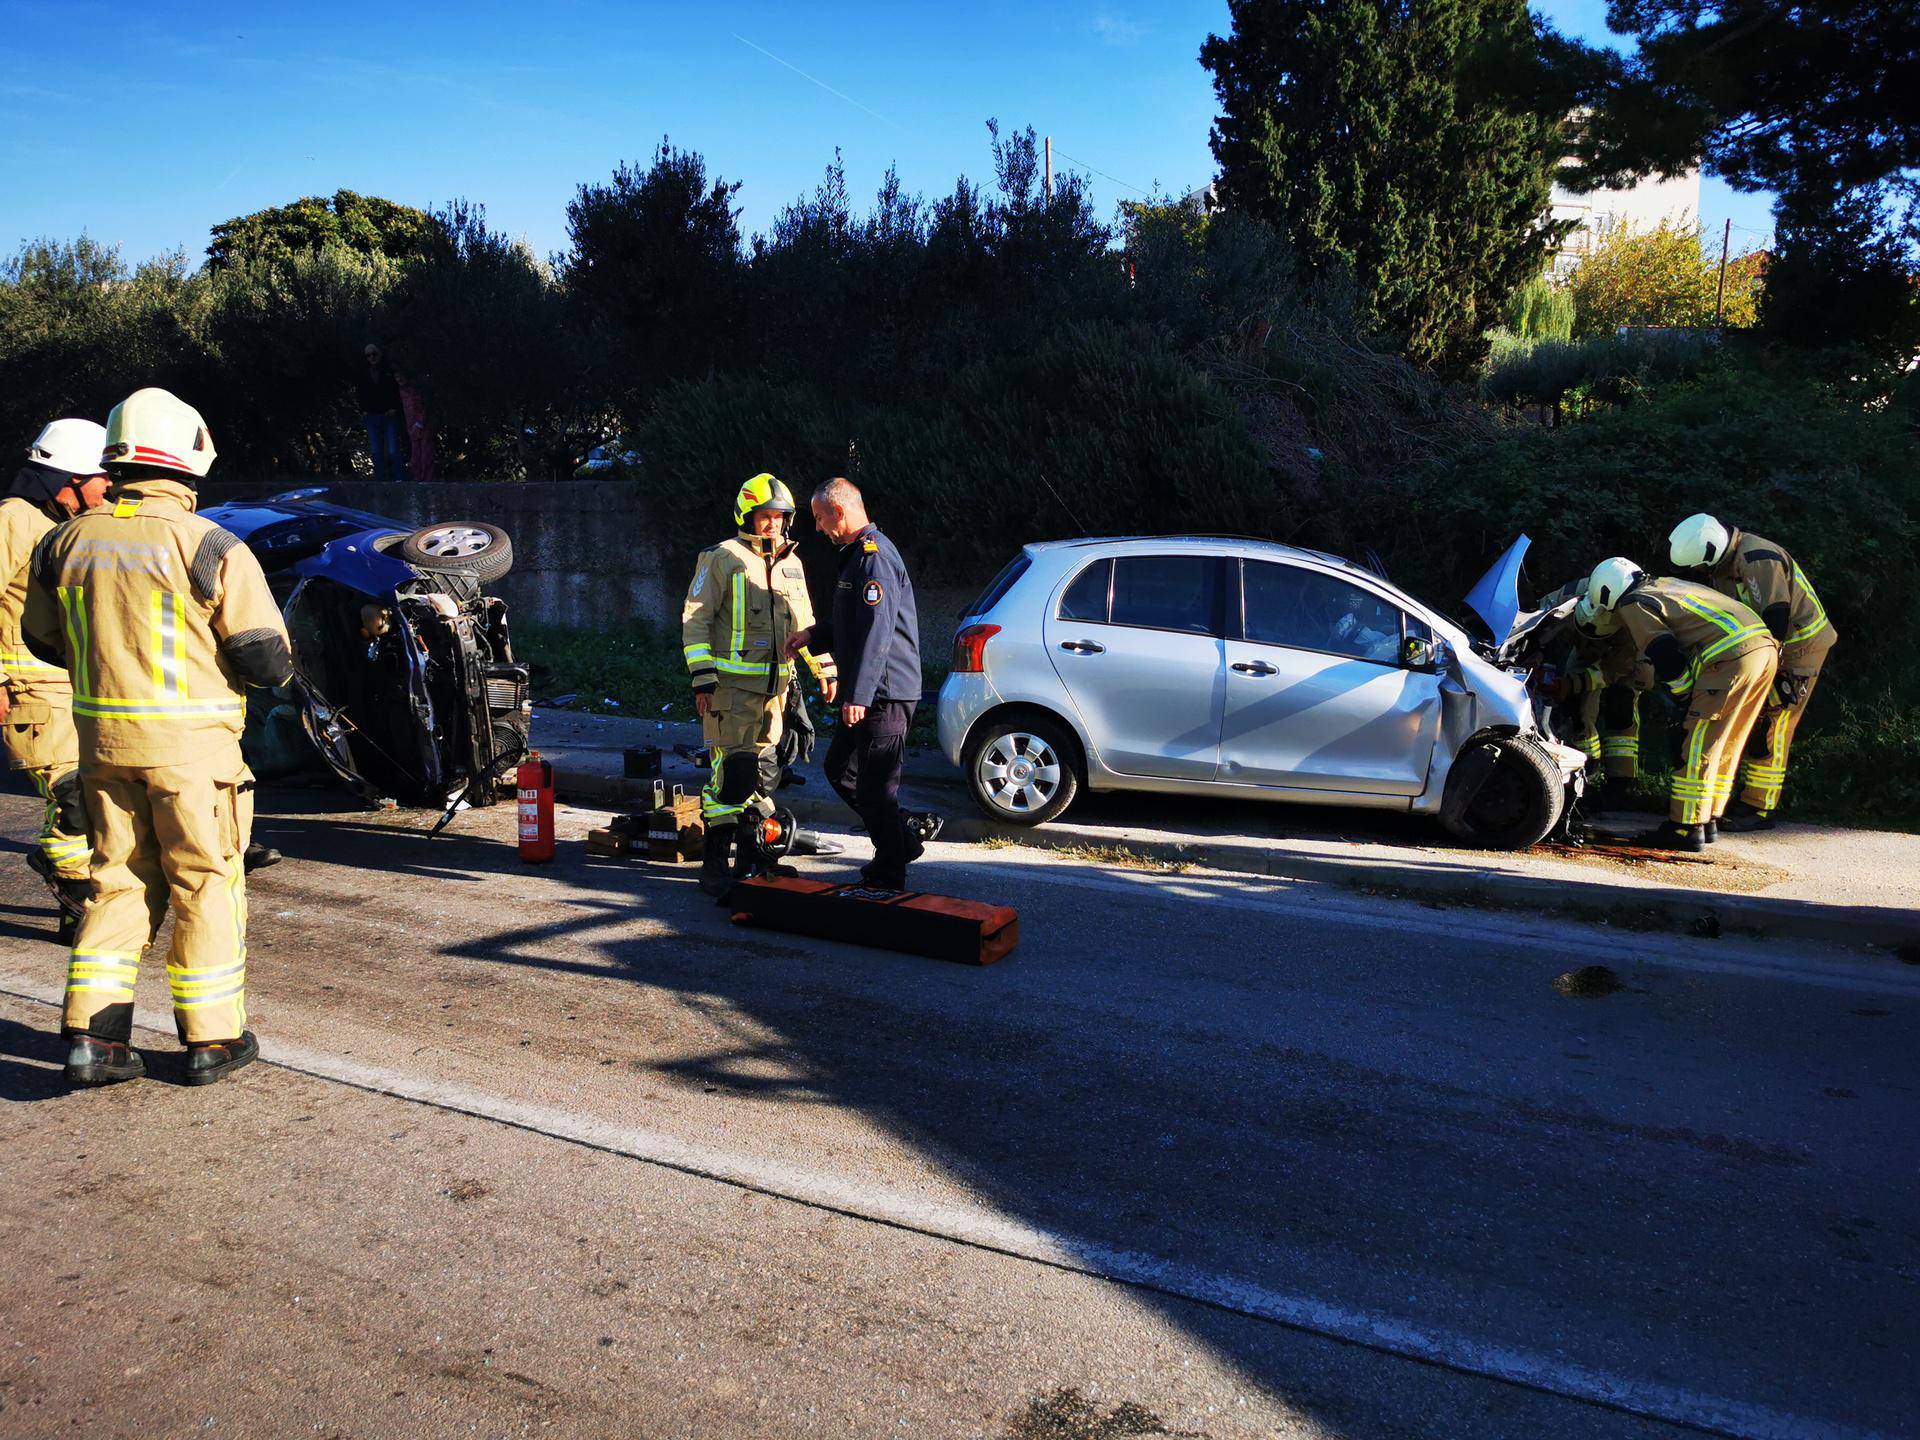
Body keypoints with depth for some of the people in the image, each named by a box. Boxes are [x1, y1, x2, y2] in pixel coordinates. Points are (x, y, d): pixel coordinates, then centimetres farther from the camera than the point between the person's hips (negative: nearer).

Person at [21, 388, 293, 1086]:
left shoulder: (66, 542, 6)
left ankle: (93, 1035, 13)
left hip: (101, 736, 5)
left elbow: (44, 640, 17)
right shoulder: (211, 547, -12)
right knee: (206, 885, 6)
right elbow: (267, 661, -12)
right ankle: (212, 1038, 14)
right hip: (189, 741, -5)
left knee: (120, 880, 16)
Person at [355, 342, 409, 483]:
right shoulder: (364, 374, 12)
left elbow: (399, 391, 4)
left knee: (394, 451, -10)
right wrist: (363, 411, 5)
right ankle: (380, 480, 3)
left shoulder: (390, 372, 5)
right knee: (376, 451, 2)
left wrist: (394, 409, -7)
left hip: (389, 415, -3)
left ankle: (400, 480, -8)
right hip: (371, 417, 3)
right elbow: (360, 393, 17)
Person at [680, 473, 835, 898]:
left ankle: (751, 856, 21)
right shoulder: (723, 559, -5)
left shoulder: (791, 564, 15)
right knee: (732, 771, -11)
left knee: (764, 772, 11)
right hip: (731, 683, -7)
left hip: (775, 684, 7)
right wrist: (701, 677, -14)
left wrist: (824, 670, 20)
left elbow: (804, 624, 25)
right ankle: (715, 863, -5)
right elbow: (694, 619, -6)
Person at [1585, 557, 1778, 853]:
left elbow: (1666, 659, -9)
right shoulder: (1663, 585, 28)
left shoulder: (1632, 606, 0)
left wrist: (1688, 694, 5)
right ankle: (1708, 822, 23)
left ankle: (1687, 828, -2)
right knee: (1725, 747, 16)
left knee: (1699, 747, -3)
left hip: (1731, 657, -9)